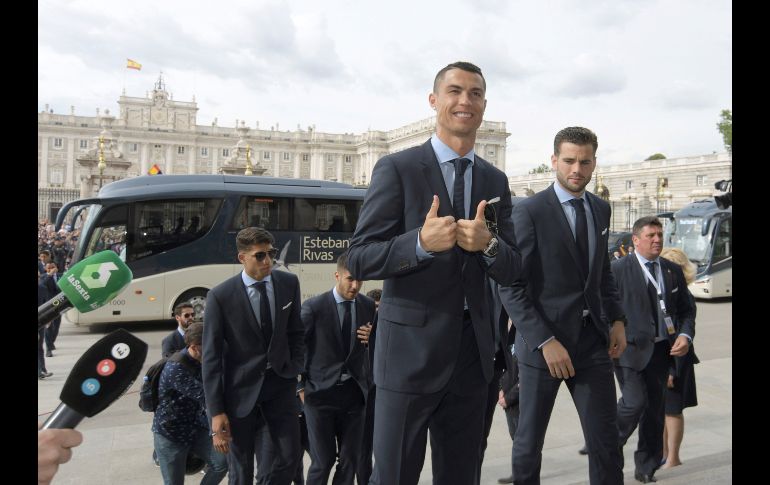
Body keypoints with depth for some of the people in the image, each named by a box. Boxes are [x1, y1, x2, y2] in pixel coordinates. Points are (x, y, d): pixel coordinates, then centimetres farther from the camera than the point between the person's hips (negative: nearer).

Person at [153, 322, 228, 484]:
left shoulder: (200, 361, -2)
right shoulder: (176, 368, -27)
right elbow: (205, 396, -31)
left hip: (195, 428, 6)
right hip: (170, 434, -6)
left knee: (223, 461, -12)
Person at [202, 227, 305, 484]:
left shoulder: (289, 283, -4)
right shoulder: (220, 296, -14)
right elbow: (211, 357, -11)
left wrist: (296, 369, 1)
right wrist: (216, 411, -13)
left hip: (280, 383, 3)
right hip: (241, 388, -3)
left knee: (291, 455, 6)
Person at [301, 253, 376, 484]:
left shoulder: (369, 306, 2)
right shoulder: (314, 306, -9)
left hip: (354, 392, 3)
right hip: (321, 391, -3)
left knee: (351, 459, 8)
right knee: (323, 461, 2)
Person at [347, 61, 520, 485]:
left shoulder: (496, 181, 10)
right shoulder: (397, 168, -5)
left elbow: (510, 271, 9)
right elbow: (358, 260, -9)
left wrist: (487, 243, -13)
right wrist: (422, 242, -26)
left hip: (472, 353, 5)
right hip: (411, 349, -5)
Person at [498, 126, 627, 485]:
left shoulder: (601, 209, 9)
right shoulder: (529, 211, -10)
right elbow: (510, 287, -14)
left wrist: (617, 320, 6)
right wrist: (545, 341, -19)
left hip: (593, 342, 5)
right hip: (542, 342, -4)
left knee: (607, 444, 7)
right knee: (529, 442, 10)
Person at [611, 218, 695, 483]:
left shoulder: (674, 270, 10)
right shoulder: (617, 269, -6)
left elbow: (686, 310, 16)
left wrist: (685, 335, -2)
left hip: (661, 350, 5)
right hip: (630, 349, -5)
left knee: (655, 410, 10)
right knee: (635, 402, -17)